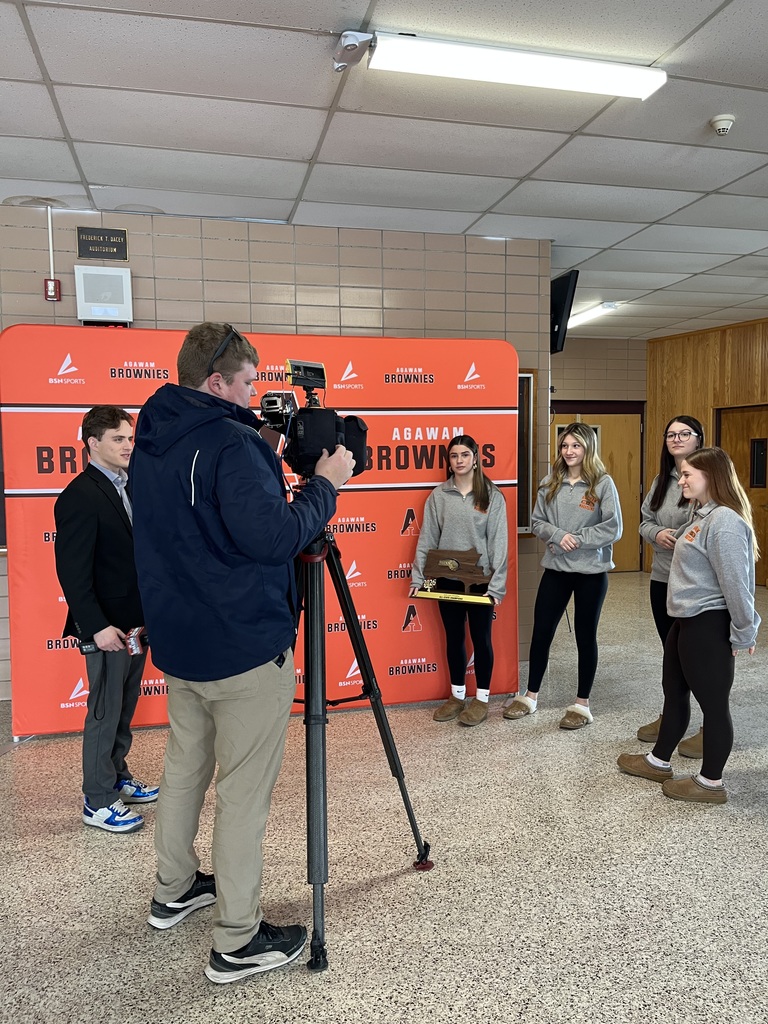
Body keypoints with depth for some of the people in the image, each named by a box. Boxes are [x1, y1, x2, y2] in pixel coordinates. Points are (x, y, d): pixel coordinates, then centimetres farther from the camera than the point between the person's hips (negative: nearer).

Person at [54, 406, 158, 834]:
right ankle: (98, 802, 17)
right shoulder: (79, 496, -15)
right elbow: (72, 571, -17)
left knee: (125, 708, 18)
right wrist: (96, 626, -20)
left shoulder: (132, 486, 9)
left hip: (138, 619, 8)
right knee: (104, 713, 3)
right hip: (107, 626, -8)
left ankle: (117, 776, 35)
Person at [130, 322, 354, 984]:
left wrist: (267, 470, 11)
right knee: (244, 792, 3)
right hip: (245, 651, -9)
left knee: (185, 766, 23)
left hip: (178, 644, 9)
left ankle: (174, 892, 41)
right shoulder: (230, 443, -21)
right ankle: (237, 943, 16)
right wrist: (325, 484, -14)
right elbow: (273, 537, -27)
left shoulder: (152, 444, 7)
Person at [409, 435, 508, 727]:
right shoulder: (438, 495, 2)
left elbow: (498, 543, -7)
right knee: (454, 638, 12)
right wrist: (417, 577, -3)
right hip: (448, 579, 2)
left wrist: (497, 584, -12)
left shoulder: (492, 496, -4)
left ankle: (481, 698, 21)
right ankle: (457, 695, 27)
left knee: (480, 638, 7)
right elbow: (427, 539, 3)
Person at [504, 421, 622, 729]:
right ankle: (531, 695, 27)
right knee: (541, 631, 9)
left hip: (591, 571, -3)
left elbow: (613, 529, -12)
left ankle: (582, 703, 24)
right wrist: (559, 535, -14)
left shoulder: (603, 483, -8)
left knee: (585, 636, 9)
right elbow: (537, 523, 4)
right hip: (555, 569, 4)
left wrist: (576, 540, -15)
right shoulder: (550, 483, 4)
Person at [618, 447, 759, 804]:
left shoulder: (725, 521, -21)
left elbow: (736, 582, -21)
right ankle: (659, 761, 35)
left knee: (713, 701, 4)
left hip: (709, 625, -11)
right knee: (674, 693, 20)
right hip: (685, 620, 11)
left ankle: (711, 783, 19)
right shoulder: (701, 516, 12)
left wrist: (744, 632, -17)